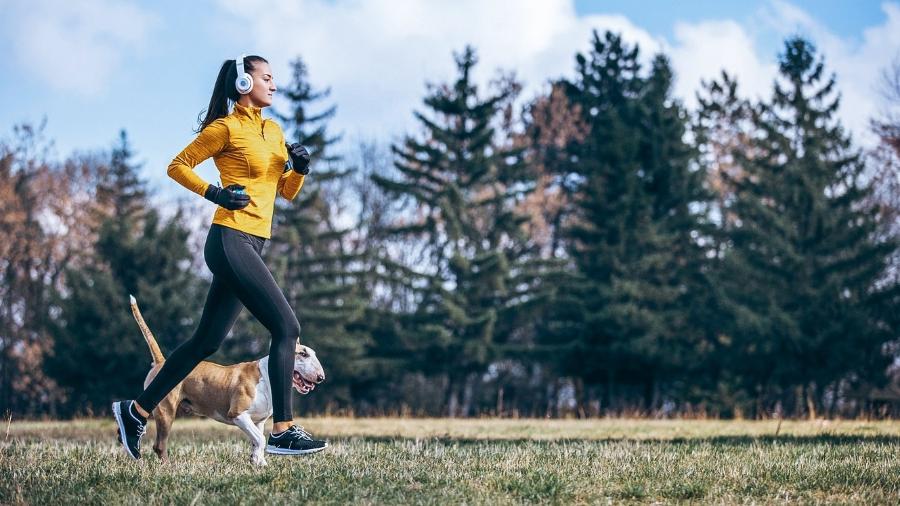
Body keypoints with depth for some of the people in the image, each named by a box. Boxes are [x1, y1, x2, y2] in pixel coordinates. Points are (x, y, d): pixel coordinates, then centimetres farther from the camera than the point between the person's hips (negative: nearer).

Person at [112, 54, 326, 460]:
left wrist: (300, 168, 2)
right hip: (231, 240, -9)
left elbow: (287, 191, 22)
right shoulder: (225, 128, -5)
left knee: (207, 341, 11)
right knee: (286, 328, -13)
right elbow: (178, 166, -1)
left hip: (250, 246, 9)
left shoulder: (273, 130, 19)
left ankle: (137, 410, 19)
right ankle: (282, 431, -13)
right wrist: (214, 193, -13)